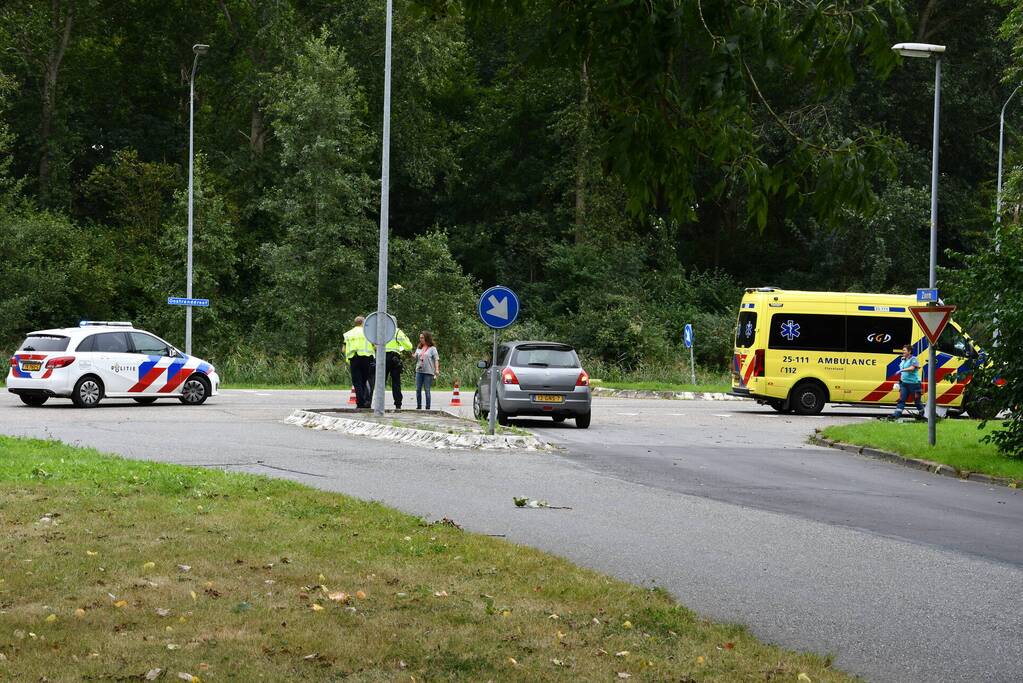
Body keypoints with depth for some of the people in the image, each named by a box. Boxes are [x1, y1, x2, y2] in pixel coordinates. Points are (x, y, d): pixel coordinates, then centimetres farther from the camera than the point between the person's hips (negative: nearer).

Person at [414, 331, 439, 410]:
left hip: (428, 372, -5)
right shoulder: (419, 348, 16)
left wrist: (437, 369, -14)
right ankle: (419, 406, 10)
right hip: (419, 371, 5)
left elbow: (436, 359, -3)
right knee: (418, 389, 3)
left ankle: (428, 407, 1)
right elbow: (415, 358, 19)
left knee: (427, 390, -4)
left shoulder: (432, 348, 1)